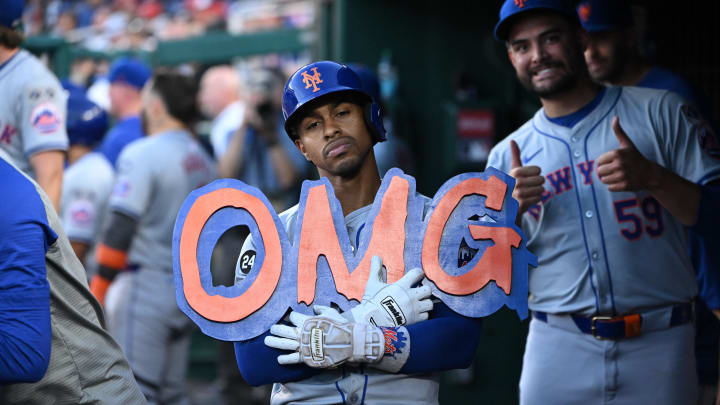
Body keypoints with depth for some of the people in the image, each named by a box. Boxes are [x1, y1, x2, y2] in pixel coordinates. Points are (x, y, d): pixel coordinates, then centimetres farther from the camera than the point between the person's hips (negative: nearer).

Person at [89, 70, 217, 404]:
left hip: (144, 287, -8)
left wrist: (98, 289, -13)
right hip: (188, 292, 8)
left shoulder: (142, 154, -10)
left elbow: (120, 229, -16)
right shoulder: (203, 161, 14)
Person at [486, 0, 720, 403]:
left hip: (658, 348, -1)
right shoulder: (507, 156, 10)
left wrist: (652, 178, -18)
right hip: (558, 347, 2)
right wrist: (510, 209, -10)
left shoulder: (661, 112, 3)